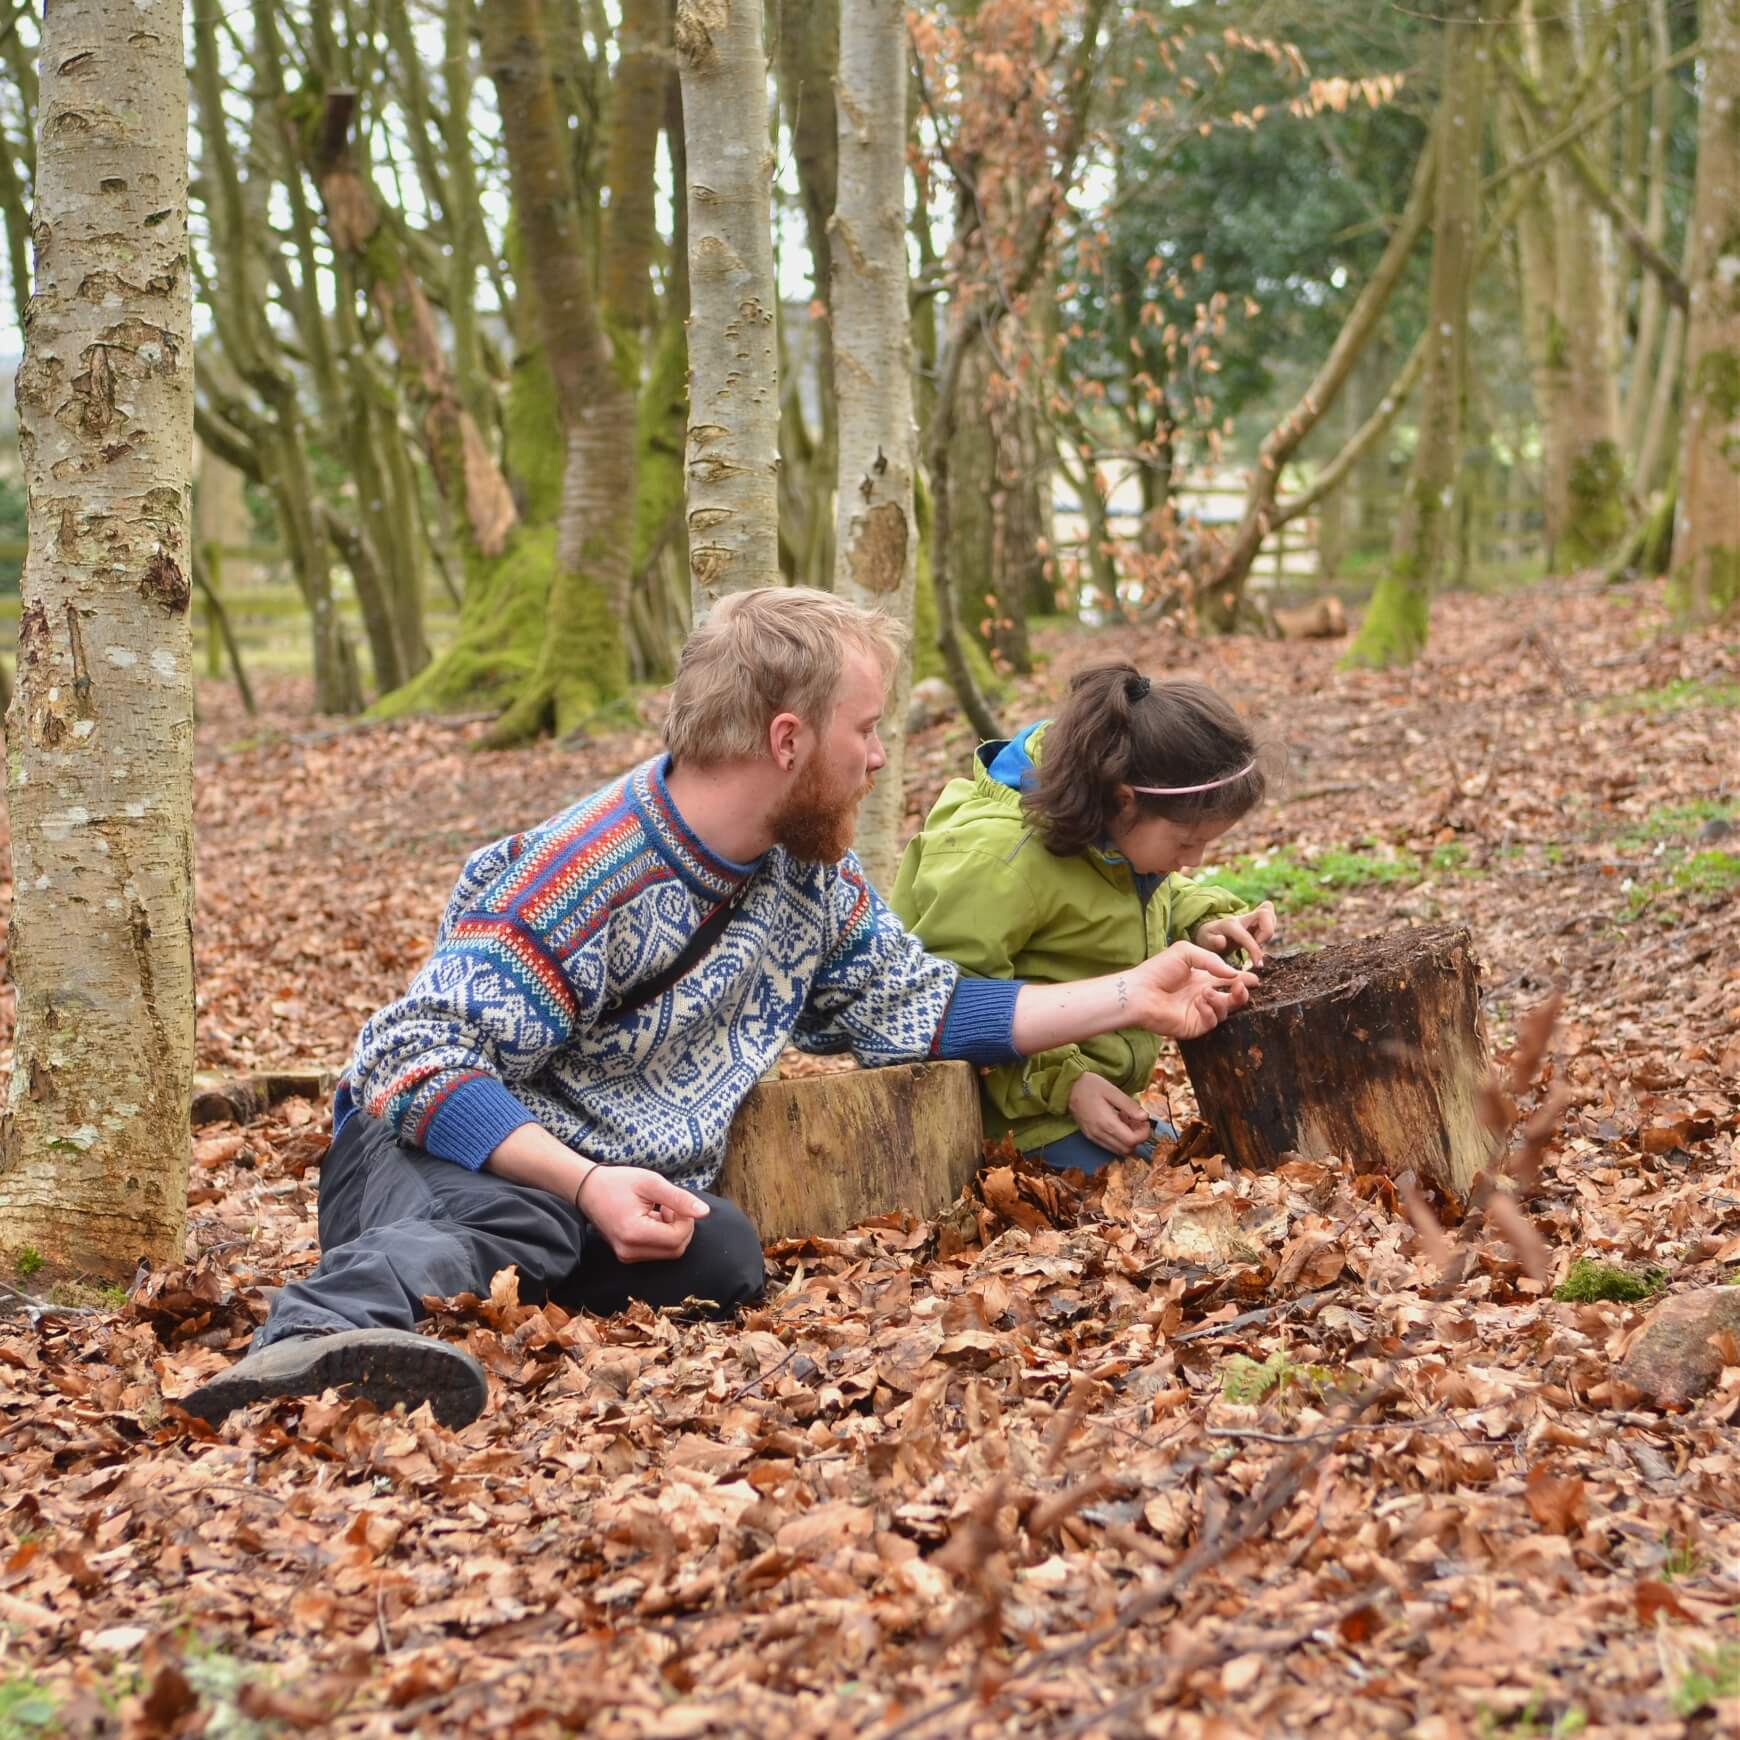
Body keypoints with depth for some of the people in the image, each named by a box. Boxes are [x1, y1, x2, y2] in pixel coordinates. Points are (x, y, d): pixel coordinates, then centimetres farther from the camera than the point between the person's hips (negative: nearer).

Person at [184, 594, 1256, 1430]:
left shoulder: (814, 879, 10)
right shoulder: (583, 876, -17)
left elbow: (920, 1010, 23)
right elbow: (420, 1066, -20)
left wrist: (1130, 998, 18)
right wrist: (585, 1185, -33)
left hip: (633, 1191, 6)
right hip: (444, 1155, -6)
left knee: (723, 1252, -31)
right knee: (494, 1221, -43)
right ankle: (314, 1338, -76)